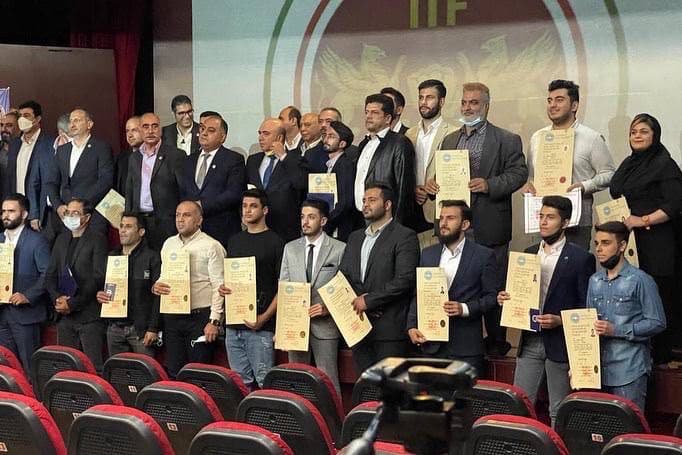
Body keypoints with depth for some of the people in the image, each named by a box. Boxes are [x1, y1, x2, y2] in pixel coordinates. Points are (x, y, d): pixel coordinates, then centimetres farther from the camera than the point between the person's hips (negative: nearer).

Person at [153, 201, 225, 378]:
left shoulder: (211, 246, -5)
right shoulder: (169, 244, 14)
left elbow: (218, 286, -9)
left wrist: (214, 321, -15)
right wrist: (156, 286, -2)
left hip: (200, 317, -6)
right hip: (172, 317, 6)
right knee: (173, 372, 8)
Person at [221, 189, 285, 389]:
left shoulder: (275, 242, -2)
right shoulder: (235, 240, 16)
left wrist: (264, 317, -15)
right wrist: (223, 288, 2)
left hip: (260, 326, -6)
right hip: (233, 324, 6)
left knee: (265, 381, -8)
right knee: (241, 381, 9)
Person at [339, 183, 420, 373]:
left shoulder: (405, 237, -4)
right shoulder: (355, 238, 19)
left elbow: (404, 280, -14)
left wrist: (369, 300, -12)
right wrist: (355, 300, -4)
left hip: (389, 328, -6)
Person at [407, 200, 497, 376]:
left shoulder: (484, 256, -1)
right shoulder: (428, 254, 13)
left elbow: (492, 296, -3)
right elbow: (417, 295, 13)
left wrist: (465, 309, -17)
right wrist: (412, 326, 0)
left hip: (466, 346, -4)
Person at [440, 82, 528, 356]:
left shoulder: (507, 140, 1)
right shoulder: (449, 140, 18)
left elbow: (518, 173, -7)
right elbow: (441, 175, 22)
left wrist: (489, 185, -19)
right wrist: (435, 185, 0)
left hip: (489, 228, -5)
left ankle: (496, 342, 9)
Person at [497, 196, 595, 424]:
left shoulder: (580, 258, -6)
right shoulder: (529, 253, 12)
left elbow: (586, 307, -6)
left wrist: (560, 321, -19)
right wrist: (507, 299, -1)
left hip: (560, 343, -5)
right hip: (530, 342, 5)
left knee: (559, 412, 4)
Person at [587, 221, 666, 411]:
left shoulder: (640, 280, -6)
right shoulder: (594, 281, 13)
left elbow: (657, 323, -8)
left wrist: (616, 330, -16)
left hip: (629, 370, -6)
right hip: (599, 367, 6)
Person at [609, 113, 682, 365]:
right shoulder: (628, 164, 18)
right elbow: (617, 198, 28)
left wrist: (643, 220, -16)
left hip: (655, 243, -7)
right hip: (628, 242, 7)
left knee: (657, 296, -4)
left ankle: (661, 353, 3)